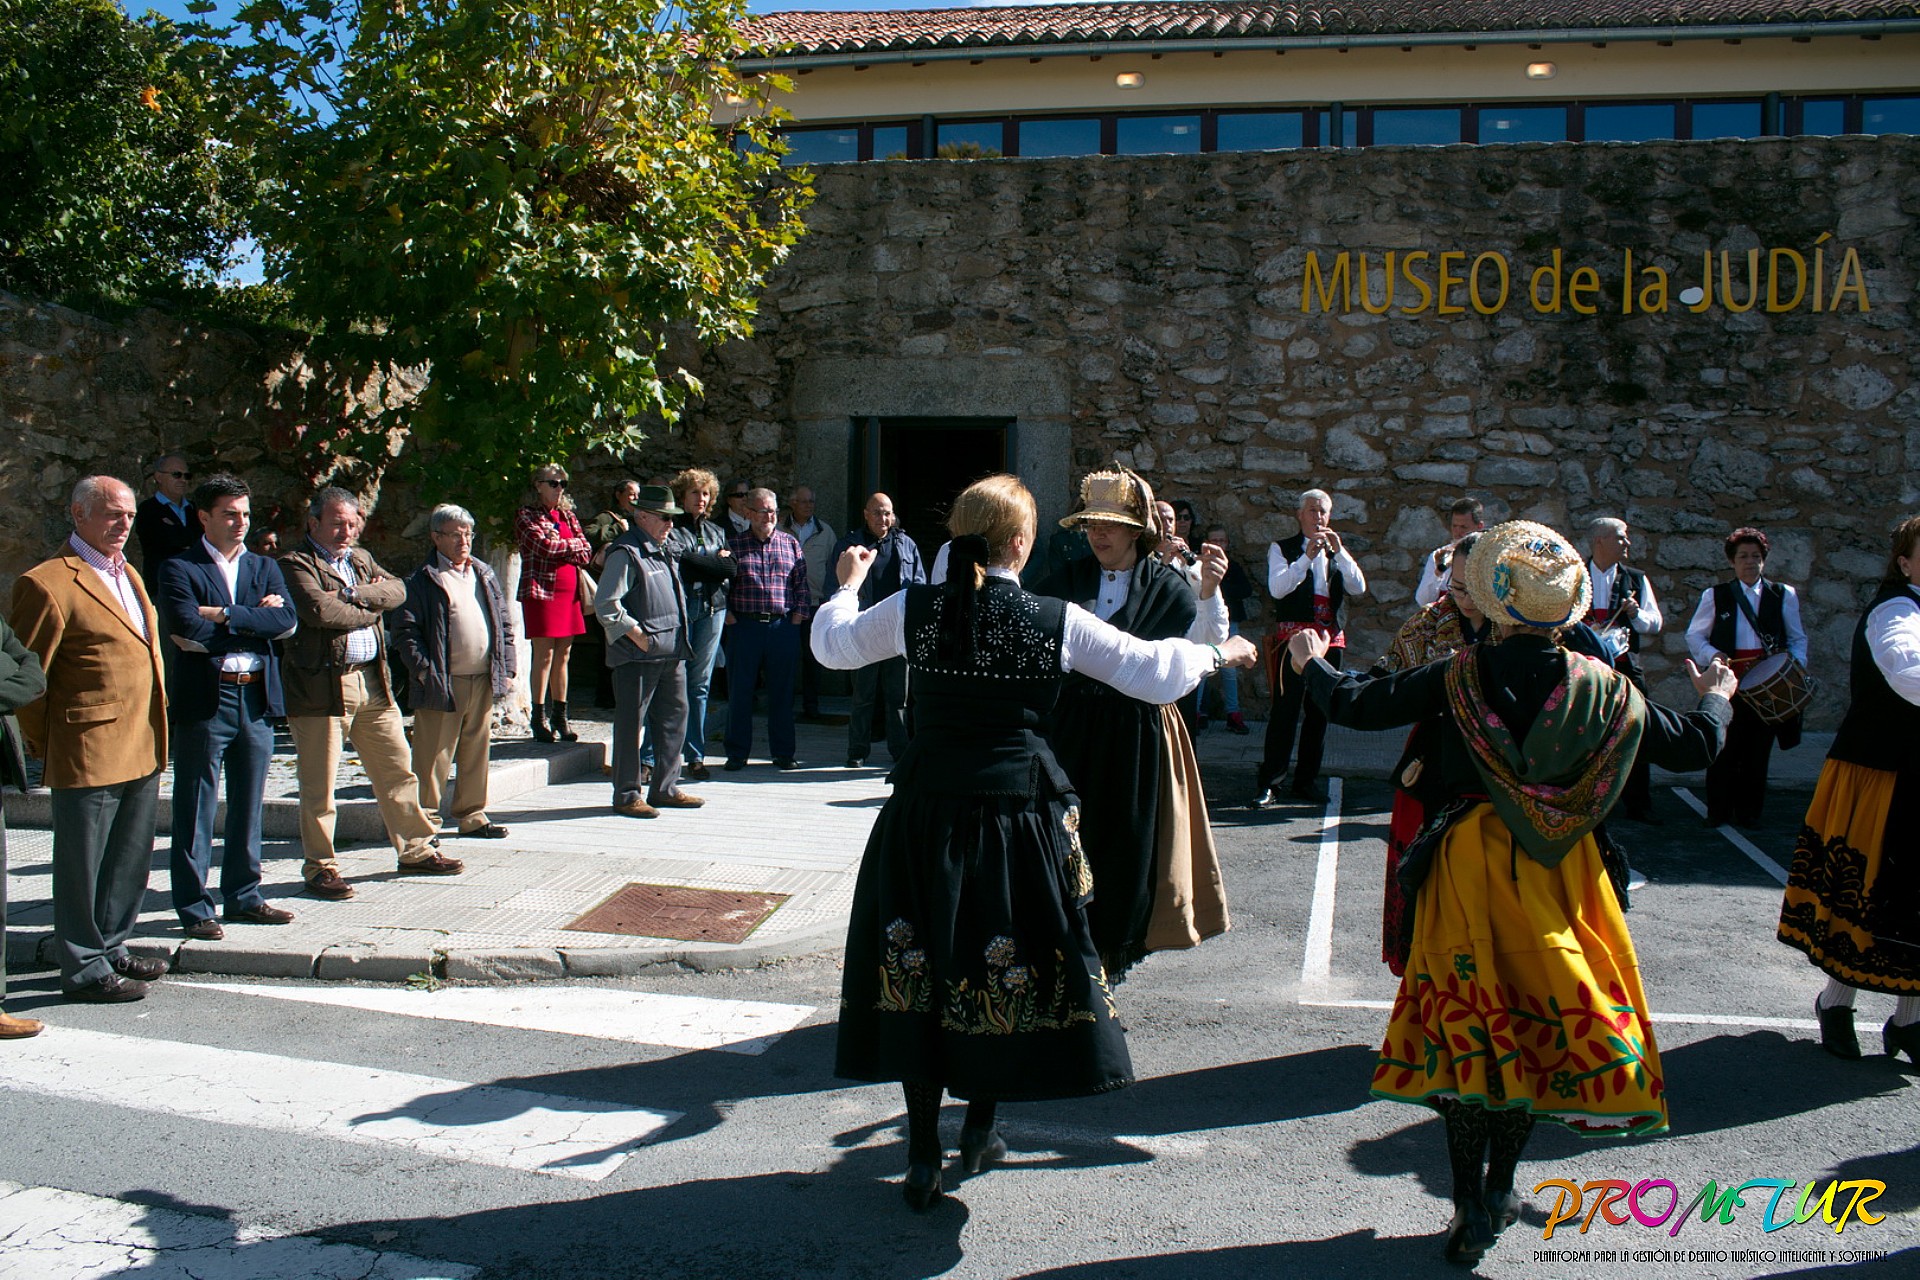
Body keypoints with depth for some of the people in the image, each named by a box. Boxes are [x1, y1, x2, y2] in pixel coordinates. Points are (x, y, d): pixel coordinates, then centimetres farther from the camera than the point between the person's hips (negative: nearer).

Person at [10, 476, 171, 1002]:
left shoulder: (127, 574, 16)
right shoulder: (47, 584, -12)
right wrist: (44, 748, -5)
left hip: (142, 752, 8)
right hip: (88, 755, -8)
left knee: (130, 861, 17)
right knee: (82, 866, 4)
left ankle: (111, 947, 31)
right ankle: (85, 969, 14)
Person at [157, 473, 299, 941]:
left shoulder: (264, 568, 14)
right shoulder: (179, 569, -1)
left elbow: (288, 620, -3)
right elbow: (188, 629, -16)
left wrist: (226, 616, -12)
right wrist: (256, 621, -8)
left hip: (257, 699, 5)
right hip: (205, 700, -5)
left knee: (249, 805, 12)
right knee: (196, 809, 1)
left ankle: (244, 897, 22)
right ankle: (194, 907, 9)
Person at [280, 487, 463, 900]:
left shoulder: (361, 558, 18)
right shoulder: (296, 564, -6)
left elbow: (397, 590, 3)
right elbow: (320, 611, -22)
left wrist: (351, 595, -13)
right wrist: (369, 609, -5)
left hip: (373, 681, 7)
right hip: (321, 687, -7)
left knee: (398, 771, 12)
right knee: (319, 787, 1)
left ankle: (416, 850, 24)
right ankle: (320, 868, 13)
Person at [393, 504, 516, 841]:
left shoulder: (483, 574, 15)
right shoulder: (421, 581, -4)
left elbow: (504, 623, 17)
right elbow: (405, 631, -9)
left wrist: (506, 668, 10)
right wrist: (424, 671, -16)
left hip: (483, 681, 6)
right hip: (443, 684, -5)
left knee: (477, 752, 12)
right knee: (434, 756, -1)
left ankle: (471, 816, 22)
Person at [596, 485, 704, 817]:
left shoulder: (664, 550, 17)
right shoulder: (626, 553, -11)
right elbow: (605, 605, -18)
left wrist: (679, 641, 16)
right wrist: (638, 636, -15)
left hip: (672, 653, 9)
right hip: (638, 656, -9)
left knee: (674, 717, 12)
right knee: (630, 724, -1)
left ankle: (666, 788, 23)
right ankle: (626, 795, 6)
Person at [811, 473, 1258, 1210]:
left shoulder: (912, 610, -3)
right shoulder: (1058, 622, -7)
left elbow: (831, 647, 14)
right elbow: (1157, 675, -1)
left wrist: (847, 585, 33)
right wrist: (1218, 654, 19)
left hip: (928, 810, 1)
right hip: (1019, 810, -1)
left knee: (920, 967, 11)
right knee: (1005, 966, 16)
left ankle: (923, 1158, 16)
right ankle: (980, 1132, 29)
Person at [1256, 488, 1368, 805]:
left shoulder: (1337, 551, 18)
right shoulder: (1282, 549, 5)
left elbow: (1359, 588, 3)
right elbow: (1277, 589, -11)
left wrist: (1339, 550, -8)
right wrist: (1307, 556, -17)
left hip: (1330, 637, 5)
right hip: (1293, 634, -5)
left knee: (1320, 711, 7)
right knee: (1285, 710, -10)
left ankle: (1307, 779, 16)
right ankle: (1268, 782, -6)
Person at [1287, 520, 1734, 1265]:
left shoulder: (1459, 679, -10)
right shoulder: (1602, 687, -5)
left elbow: (1358, 706, -5)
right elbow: (1694, 747, 5)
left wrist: (1312, 667, 15)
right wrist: (1716, 700, 27)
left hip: (1470, 864, -2)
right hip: (1560, 872, 2)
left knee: (1465, 1025, 7)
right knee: (1542, 1018, 16)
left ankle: (1472, 1209, 7)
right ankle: (1500, 1189, 26)